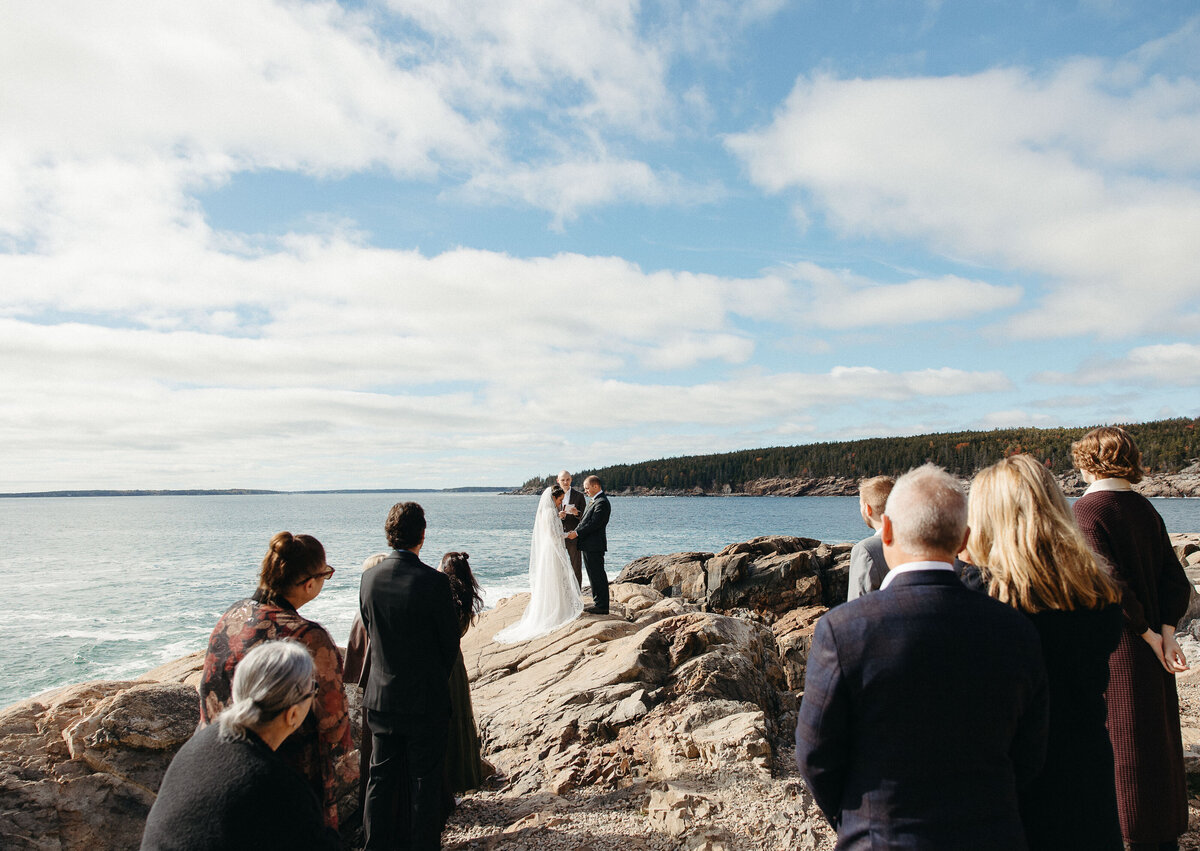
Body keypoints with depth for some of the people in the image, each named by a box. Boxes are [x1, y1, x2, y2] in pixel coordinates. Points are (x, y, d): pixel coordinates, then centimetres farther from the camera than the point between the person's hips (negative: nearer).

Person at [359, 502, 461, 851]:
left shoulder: (369, 578, -7)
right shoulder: (434, 582, -20)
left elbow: (369, 633, 4)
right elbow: (450, 641, -10)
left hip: (381, 696, 4)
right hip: (426, 698, -4)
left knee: (380, 777, 18)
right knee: (425, 779, 11)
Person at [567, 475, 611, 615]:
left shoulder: (602, 502, -15)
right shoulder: (594, 501, 17)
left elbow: (594, 524, -21)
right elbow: (585, 521, 17)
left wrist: (577, 533, -17)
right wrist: (575, 531, 4)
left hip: (594, 546, -10)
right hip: (589, 545, 10)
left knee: (598, 575, -5)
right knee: (593, 575, 15)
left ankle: (602, 606, 1)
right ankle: (598, 602, 24)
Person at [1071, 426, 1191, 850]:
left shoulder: (1087, 509, -16)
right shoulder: (1144, 508, 7)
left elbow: (1110, 581, -22)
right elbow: (1175, 580, 5)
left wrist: (1148, 635, -11)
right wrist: (1166, 633, -2)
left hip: (1113, 648, -8)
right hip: (1150, 654, 8)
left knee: (1119, 747, 4)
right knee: (1157, 740, 18)